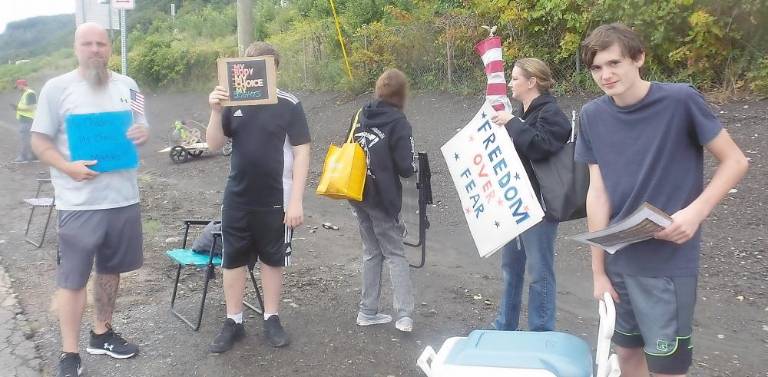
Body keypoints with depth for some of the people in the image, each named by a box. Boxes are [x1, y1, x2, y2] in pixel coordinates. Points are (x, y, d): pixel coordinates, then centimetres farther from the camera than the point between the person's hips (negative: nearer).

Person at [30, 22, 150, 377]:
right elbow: (39, 141, -4)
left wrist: (143, 133, -8)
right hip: (79, 202, -4)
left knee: (110, 269, 17)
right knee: (73, 279, 2)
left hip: (123, 197, 5)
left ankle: (102, 333, 34)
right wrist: (68, 168, -22)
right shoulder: (56, 88, -4)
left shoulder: (127, 85, 8)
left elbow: (139, 128, 17)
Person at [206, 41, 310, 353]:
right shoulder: (235, 103, 2)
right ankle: (233, 322, 23)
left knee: (272, 260, 11)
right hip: (237, 199, 3)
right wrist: (216, 111, -16)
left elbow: (301, 153, -9)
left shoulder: (288, 105, -8)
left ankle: (271, 319, 26)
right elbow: (214, 145, 2)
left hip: (275, 201, -3)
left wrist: (296, 201, -14)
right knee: (233, 261, 9)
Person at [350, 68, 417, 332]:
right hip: (382, 198, -5)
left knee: (372, 252, 18)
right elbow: (406, 167, -15)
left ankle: (368, 311, 20)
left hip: (358, 194, 5)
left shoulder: (360, 115, 3)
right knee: (395, 254, 6)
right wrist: (413, 165, 5)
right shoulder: (398, 122, -13)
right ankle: (404, 314, -2)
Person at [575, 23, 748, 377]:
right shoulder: (592, 115, -1)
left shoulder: (681, 100, -12)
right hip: (618, 259, 4)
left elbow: (735, 161, -5)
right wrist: (598, 270, 1)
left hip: (669, 262, -4)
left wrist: (696, 211, -21)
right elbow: (598, 193, 0)